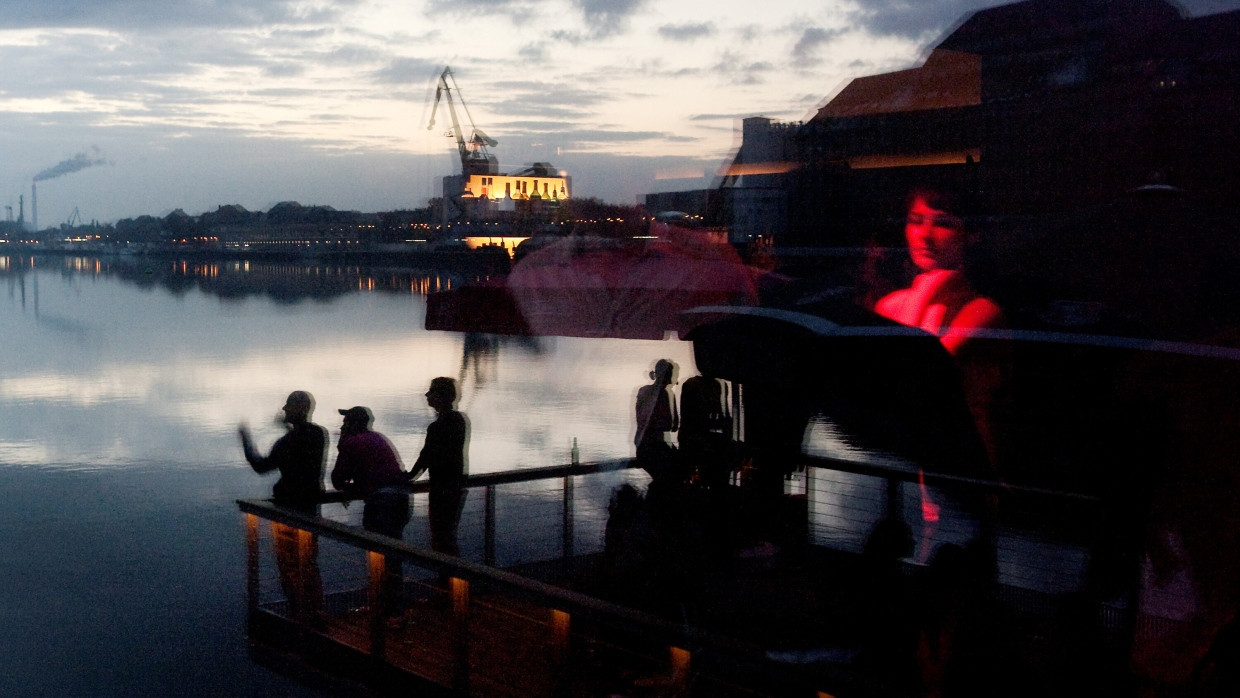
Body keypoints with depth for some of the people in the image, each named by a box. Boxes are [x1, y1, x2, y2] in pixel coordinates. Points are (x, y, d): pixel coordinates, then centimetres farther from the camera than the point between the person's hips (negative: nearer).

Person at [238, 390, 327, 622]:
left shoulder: (288, 441, -20)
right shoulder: (320, 434, 2)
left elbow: (262, 466, -15)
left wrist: (246, 439, -3)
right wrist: (289, 426, 27)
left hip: (288, 509, -7)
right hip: (311, 506, 7)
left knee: (290, 566, 4)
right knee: (309, 563, 17)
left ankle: (299, 613, 8)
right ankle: (314, 612, 23)